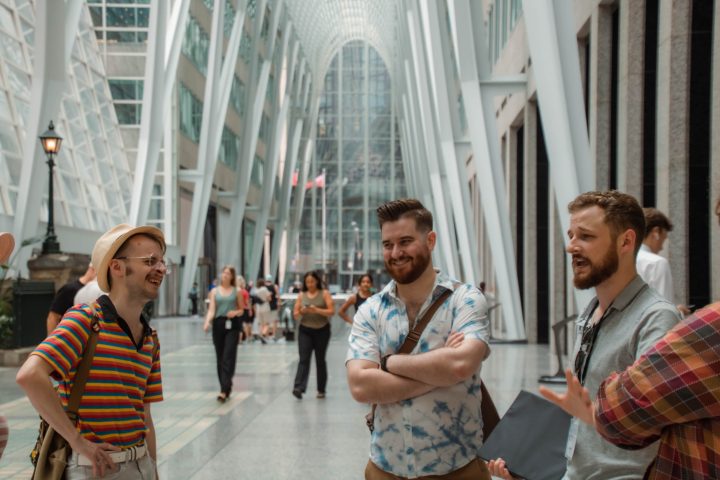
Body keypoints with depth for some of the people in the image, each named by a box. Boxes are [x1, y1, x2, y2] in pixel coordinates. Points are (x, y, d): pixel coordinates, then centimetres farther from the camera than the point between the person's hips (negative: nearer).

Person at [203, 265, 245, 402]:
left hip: (232, 325, -2)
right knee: (220, 357, 6)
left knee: (228, 357, -10)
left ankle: (224, 390, -14)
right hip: (218, 324, 2)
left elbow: (242, 310, 11)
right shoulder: (215, 291, 8)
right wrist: (207, 322, -18)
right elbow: (211, 309, 0)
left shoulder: (237, 291, 5)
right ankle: (226, 387, 19)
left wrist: (236, 312, -12)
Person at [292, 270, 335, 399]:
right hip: (305, 331, 1)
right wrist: (301, 312, -15)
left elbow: (332, 311, -8)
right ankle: (299, 388, -19)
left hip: (322, 331, -1)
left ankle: (321, 390, 15)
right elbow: (295, 314, 7)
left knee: (320, 360, 6)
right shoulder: (301, 295, 7)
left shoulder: (324, 293, 1)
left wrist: (317, 310, -20)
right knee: (303, 359, -10)